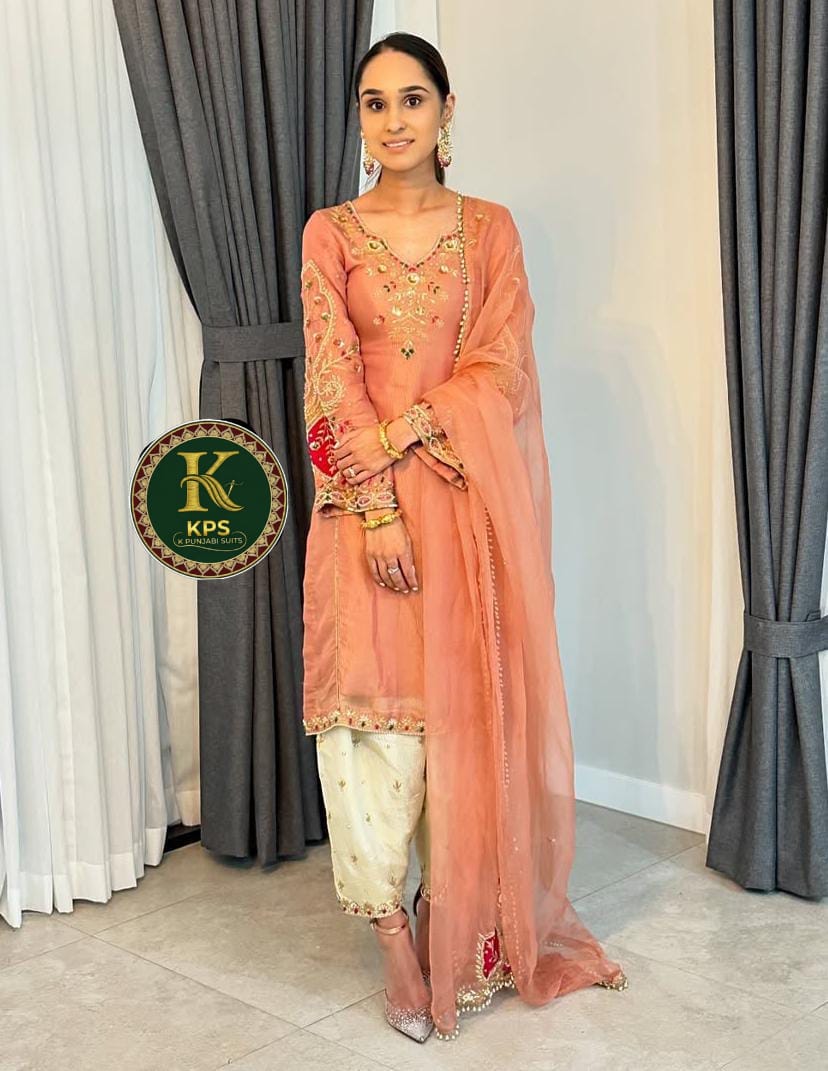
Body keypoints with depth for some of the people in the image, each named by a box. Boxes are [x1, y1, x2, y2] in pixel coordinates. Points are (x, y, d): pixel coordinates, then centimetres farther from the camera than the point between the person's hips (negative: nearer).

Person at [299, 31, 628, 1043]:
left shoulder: (490, 228, 8)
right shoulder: (330, 232, 6)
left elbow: (500, 368, -1)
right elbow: (334, 379, -3)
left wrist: (410, 428, -15)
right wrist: (379, 504, -13)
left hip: (472, 498, 1)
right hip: (367, 500, 0)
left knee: (470, 705, 3)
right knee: (374, 704, -5)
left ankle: (468, 928, 18)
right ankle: (398, 941, 5)